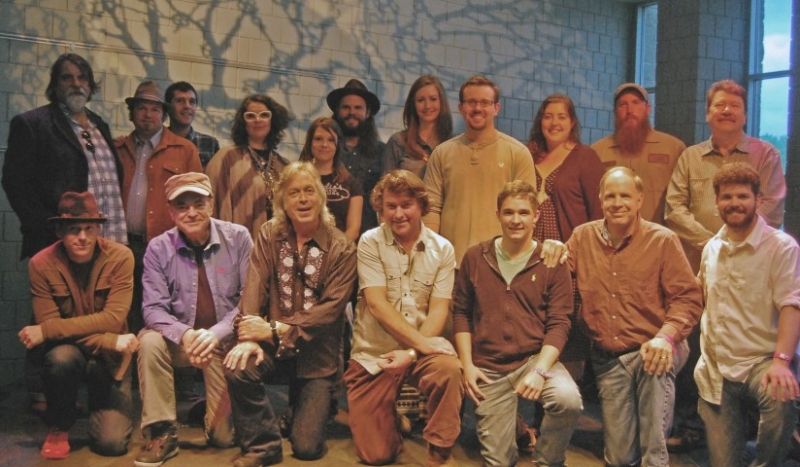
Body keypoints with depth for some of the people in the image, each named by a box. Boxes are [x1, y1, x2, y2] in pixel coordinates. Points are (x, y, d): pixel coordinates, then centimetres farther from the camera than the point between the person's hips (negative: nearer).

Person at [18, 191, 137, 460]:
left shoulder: (120, 257, -16)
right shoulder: (41, 264, -14)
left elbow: (113, 319, -22)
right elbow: (49, 324, -17)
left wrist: (45, 331, -27)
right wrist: (109, 340, -28)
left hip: (108, 357, 0)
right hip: (68, 351, 1)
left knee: (112, 443, -14)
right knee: (61, 357, -37)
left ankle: (99, 403, 24)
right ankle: (59, 426, -5)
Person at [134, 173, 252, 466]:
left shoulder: (238, 238, -10)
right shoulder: (158, 249, -7)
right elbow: (153, 308, -12)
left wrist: (216, 333, -28)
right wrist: (184, 334, -33)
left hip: (227, 340, -1)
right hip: (181, 338, 1)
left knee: (223, 436, -5)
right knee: (150, 341, -33)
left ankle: (219, 410, 34)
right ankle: (161, 433, -17)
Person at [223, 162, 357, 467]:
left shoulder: (341, 248, -7)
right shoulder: (269, 235, 0)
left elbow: (332, 306, -16)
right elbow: (254, 288, -10)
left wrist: (277, 328, -25)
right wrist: (249, 337, -27)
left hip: (317, 351, -1)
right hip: (273, 345, 2)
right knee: (237, 368, -32)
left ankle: (316, 405, 32)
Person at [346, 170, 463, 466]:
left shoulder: (442, 249, 1)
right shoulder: (370, 243, -4)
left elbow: (439, 310, -4)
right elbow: (377, 304, -12)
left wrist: (412, 353, -19)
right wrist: (421, 342, -20)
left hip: (422, 349, 1)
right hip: (373, 354, 0)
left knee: (448, 368, -35)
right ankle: (397, 413, 30)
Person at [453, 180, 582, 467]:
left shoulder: (552, 263, -3)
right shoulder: (475, 258, 3)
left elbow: (559, 324, -6)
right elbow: (461, 312, 8)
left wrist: (539, 371, -20)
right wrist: (467, 364, -1)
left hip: (536, 358, -1)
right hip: (488, 368, 1)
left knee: (569, 400, -32)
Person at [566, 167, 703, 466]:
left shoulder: (662, 240, -5)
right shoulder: (583, 237, 4)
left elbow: (688, 297, -9)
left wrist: (666, 336, -27)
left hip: (651, 350, -3)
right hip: (607, 358, 3)